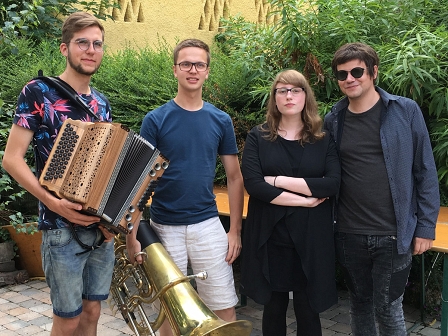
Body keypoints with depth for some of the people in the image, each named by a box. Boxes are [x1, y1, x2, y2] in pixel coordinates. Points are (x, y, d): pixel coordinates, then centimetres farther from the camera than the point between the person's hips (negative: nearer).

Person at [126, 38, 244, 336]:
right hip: (165, 227, -1)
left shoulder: (221, 120, 3)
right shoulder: (156, 119, -3)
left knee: (225, 310, 4)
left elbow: (235, 177, 7)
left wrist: (235, 230, 2)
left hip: (208, 224, 1)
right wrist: (132, 234, -9)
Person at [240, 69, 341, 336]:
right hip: (269, 238, 0)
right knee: (273, 307, 13)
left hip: (312, 240, 0)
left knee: (308, 311, 9)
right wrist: (305, 200, -14)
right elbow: (253, 184, -13)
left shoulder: (323, 140, 4)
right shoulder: (258, 137, 1)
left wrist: (279, 180, -14)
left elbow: (333, 184, -11)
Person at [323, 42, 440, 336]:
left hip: (394, 234, -3)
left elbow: (425, 172, -4)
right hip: (349, 234, 3)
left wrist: (426, 227, -6)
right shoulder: (333, 120, 3)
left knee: (388, 309, 4)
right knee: (360, 303, 17)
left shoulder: (405, 111, -5)